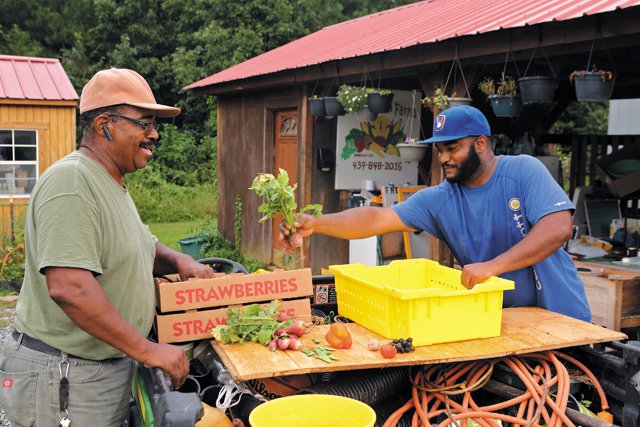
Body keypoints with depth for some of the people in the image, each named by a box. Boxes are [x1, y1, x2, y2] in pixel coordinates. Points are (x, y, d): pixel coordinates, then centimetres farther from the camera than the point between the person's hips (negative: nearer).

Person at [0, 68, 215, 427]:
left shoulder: (112, 183, 12)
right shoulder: (70, 182, -21)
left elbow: (140, 247, 24)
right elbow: (68, 287, -31)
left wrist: (179, 261, 1)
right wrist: (148, 350, -27)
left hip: (108, 368, 9)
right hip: (63, 379, -9)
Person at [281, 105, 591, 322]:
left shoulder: (524, 171, -11)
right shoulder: (438, 200, -4)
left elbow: (558, 228, -23)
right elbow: (378, 219, -13)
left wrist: (493, 266, -32)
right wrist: (315, 224, -27)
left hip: (558, 315, -3)